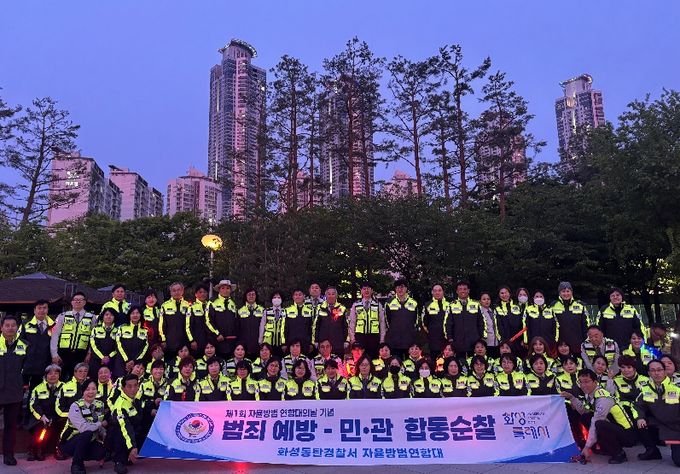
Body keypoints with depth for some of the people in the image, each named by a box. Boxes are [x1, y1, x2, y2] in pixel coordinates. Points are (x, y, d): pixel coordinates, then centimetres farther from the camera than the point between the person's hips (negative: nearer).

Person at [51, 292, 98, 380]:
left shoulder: (92, 318, 5)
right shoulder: (63, 316, 7)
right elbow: (55, 335, 3)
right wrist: (54, 354, -4)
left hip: (81, 355, 0)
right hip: (63, 353, 0)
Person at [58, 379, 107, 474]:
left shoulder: (100, 405, -1)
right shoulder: (75, 406, -18)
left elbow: (102, 428, 5)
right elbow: (83, 427, -32)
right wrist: (100, 424, -18)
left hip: (88, 442, 5)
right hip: (69, 442, -5)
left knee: (101, 451, -25)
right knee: (87, 433, -34)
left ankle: (80, 457, 7)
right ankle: (76, 465, -14)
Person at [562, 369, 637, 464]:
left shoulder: (603, 398, -24)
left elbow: (595, 424, -24)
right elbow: (583, 411, 13)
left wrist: (587, 447, -22)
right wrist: (571, 398, 5)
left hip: (627, 435, -9)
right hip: (614, 428, 9)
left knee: (600, 425, -33)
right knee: (585, 418, 6)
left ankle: (619, 454, -10)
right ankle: (607, 449, 11)